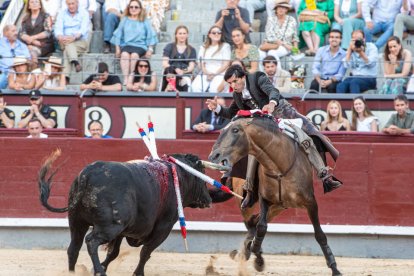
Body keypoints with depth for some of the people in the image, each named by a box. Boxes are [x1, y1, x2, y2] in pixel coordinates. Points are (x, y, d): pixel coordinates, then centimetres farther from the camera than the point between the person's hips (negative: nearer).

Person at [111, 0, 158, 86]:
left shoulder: (145, 21, 12)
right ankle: (125, 79, -42)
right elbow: (118, 35, 15)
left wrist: (150, 49, -1)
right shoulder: (124, 20, 15)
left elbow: (151, 36, 11)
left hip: (140, 46, -1)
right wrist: (117, 48, 5)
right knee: (125, 54, -34)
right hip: (126, 45, 1)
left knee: (134, 55, -36)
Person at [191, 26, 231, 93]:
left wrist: (215, 74, -10)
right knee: (196, 87, -29)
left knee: (214, 88, -36)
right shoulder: (203, 48, 20)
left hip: (220, 74, -3)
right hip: (205, 74, 3)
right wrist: (207, 73, -8)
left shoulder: (225, 46, 10)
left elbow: (226, 64, 2)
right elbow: (201, 64, 13)